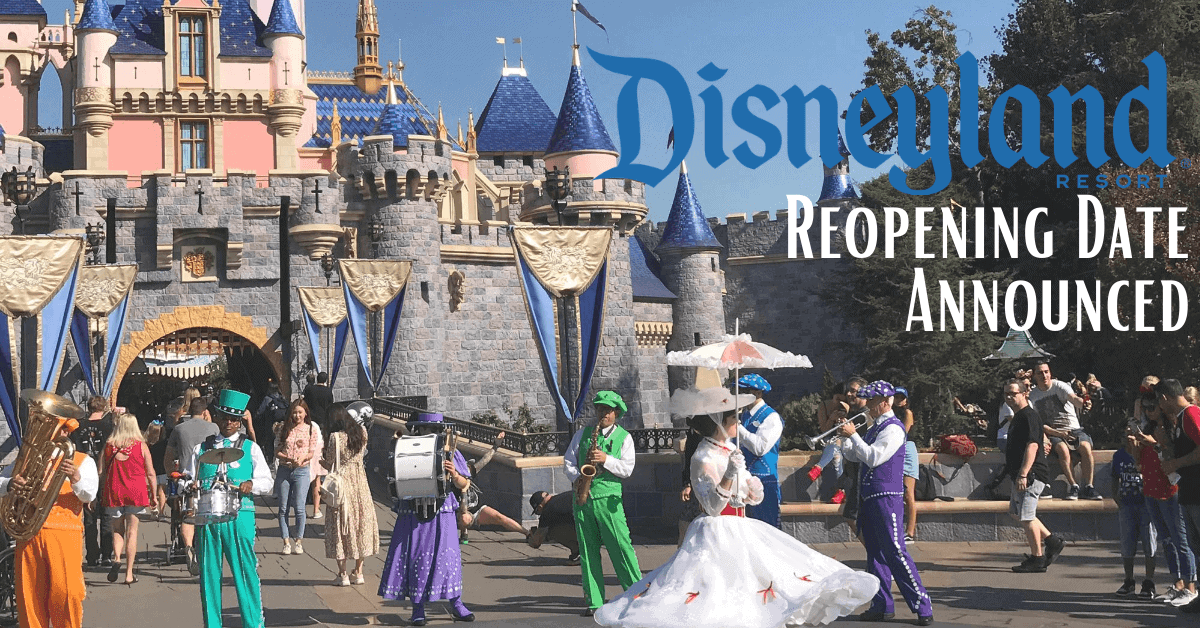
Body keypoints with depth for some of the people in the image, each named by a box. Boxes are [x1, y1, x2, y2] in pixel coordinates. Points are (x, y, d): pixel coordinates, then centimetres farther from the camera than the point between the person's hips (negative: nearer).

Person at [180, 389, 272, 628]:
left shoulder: (250, 448, 11)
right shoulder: (200, 449, 15)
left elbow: (266, 482, 5)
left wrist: (251, 485, -17)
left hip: (240, 517, -2)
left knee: (246, 570, -5)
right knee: (209, 573, 4)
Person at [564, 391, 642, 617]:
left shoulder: (624, 437, 7)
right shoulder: (583, 433, 14)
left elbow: (627, 469, -2)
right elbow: (568, 460, 13)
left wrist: (606, 460, -17)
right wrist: (576, 478, -6)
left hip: (608, 498, -3)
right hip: (582, 497, 3)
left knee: (621, 547, -9)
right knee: (588, 551, 3)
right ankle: (594, 602, 7)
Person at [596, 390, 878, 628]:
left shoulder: (731, 449, 11)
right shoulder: (703, 458, -14)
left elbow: (753, 497, 17)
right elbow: (712, 506, -20)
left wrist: (753, 488, -6)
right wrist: (729, 475, -30)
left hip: (742, 531, 8)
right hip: (717, 534, -8)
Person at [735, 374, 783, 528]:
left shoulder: (771, 417, -8)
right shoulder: (743, 414, 14)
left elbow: (760, 447, -21)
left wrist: (737, 428, -18)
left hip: (763, 479, -7)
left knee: (766, 528, -4)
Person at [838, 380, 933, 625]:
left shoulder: (893, 428, -12)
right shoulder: (874, 427, 17)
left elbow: (873, 457, -21)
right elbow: (854, 456, 19)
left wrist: (854, 435, -16)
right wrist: (845, 438, 3)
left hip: (886, 498, -10)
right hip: (869, 499, 10)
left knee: (895, 553, -12)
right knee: (875, 554, 11)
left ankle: (922, 607, -10)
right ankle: (882, 606, 18)